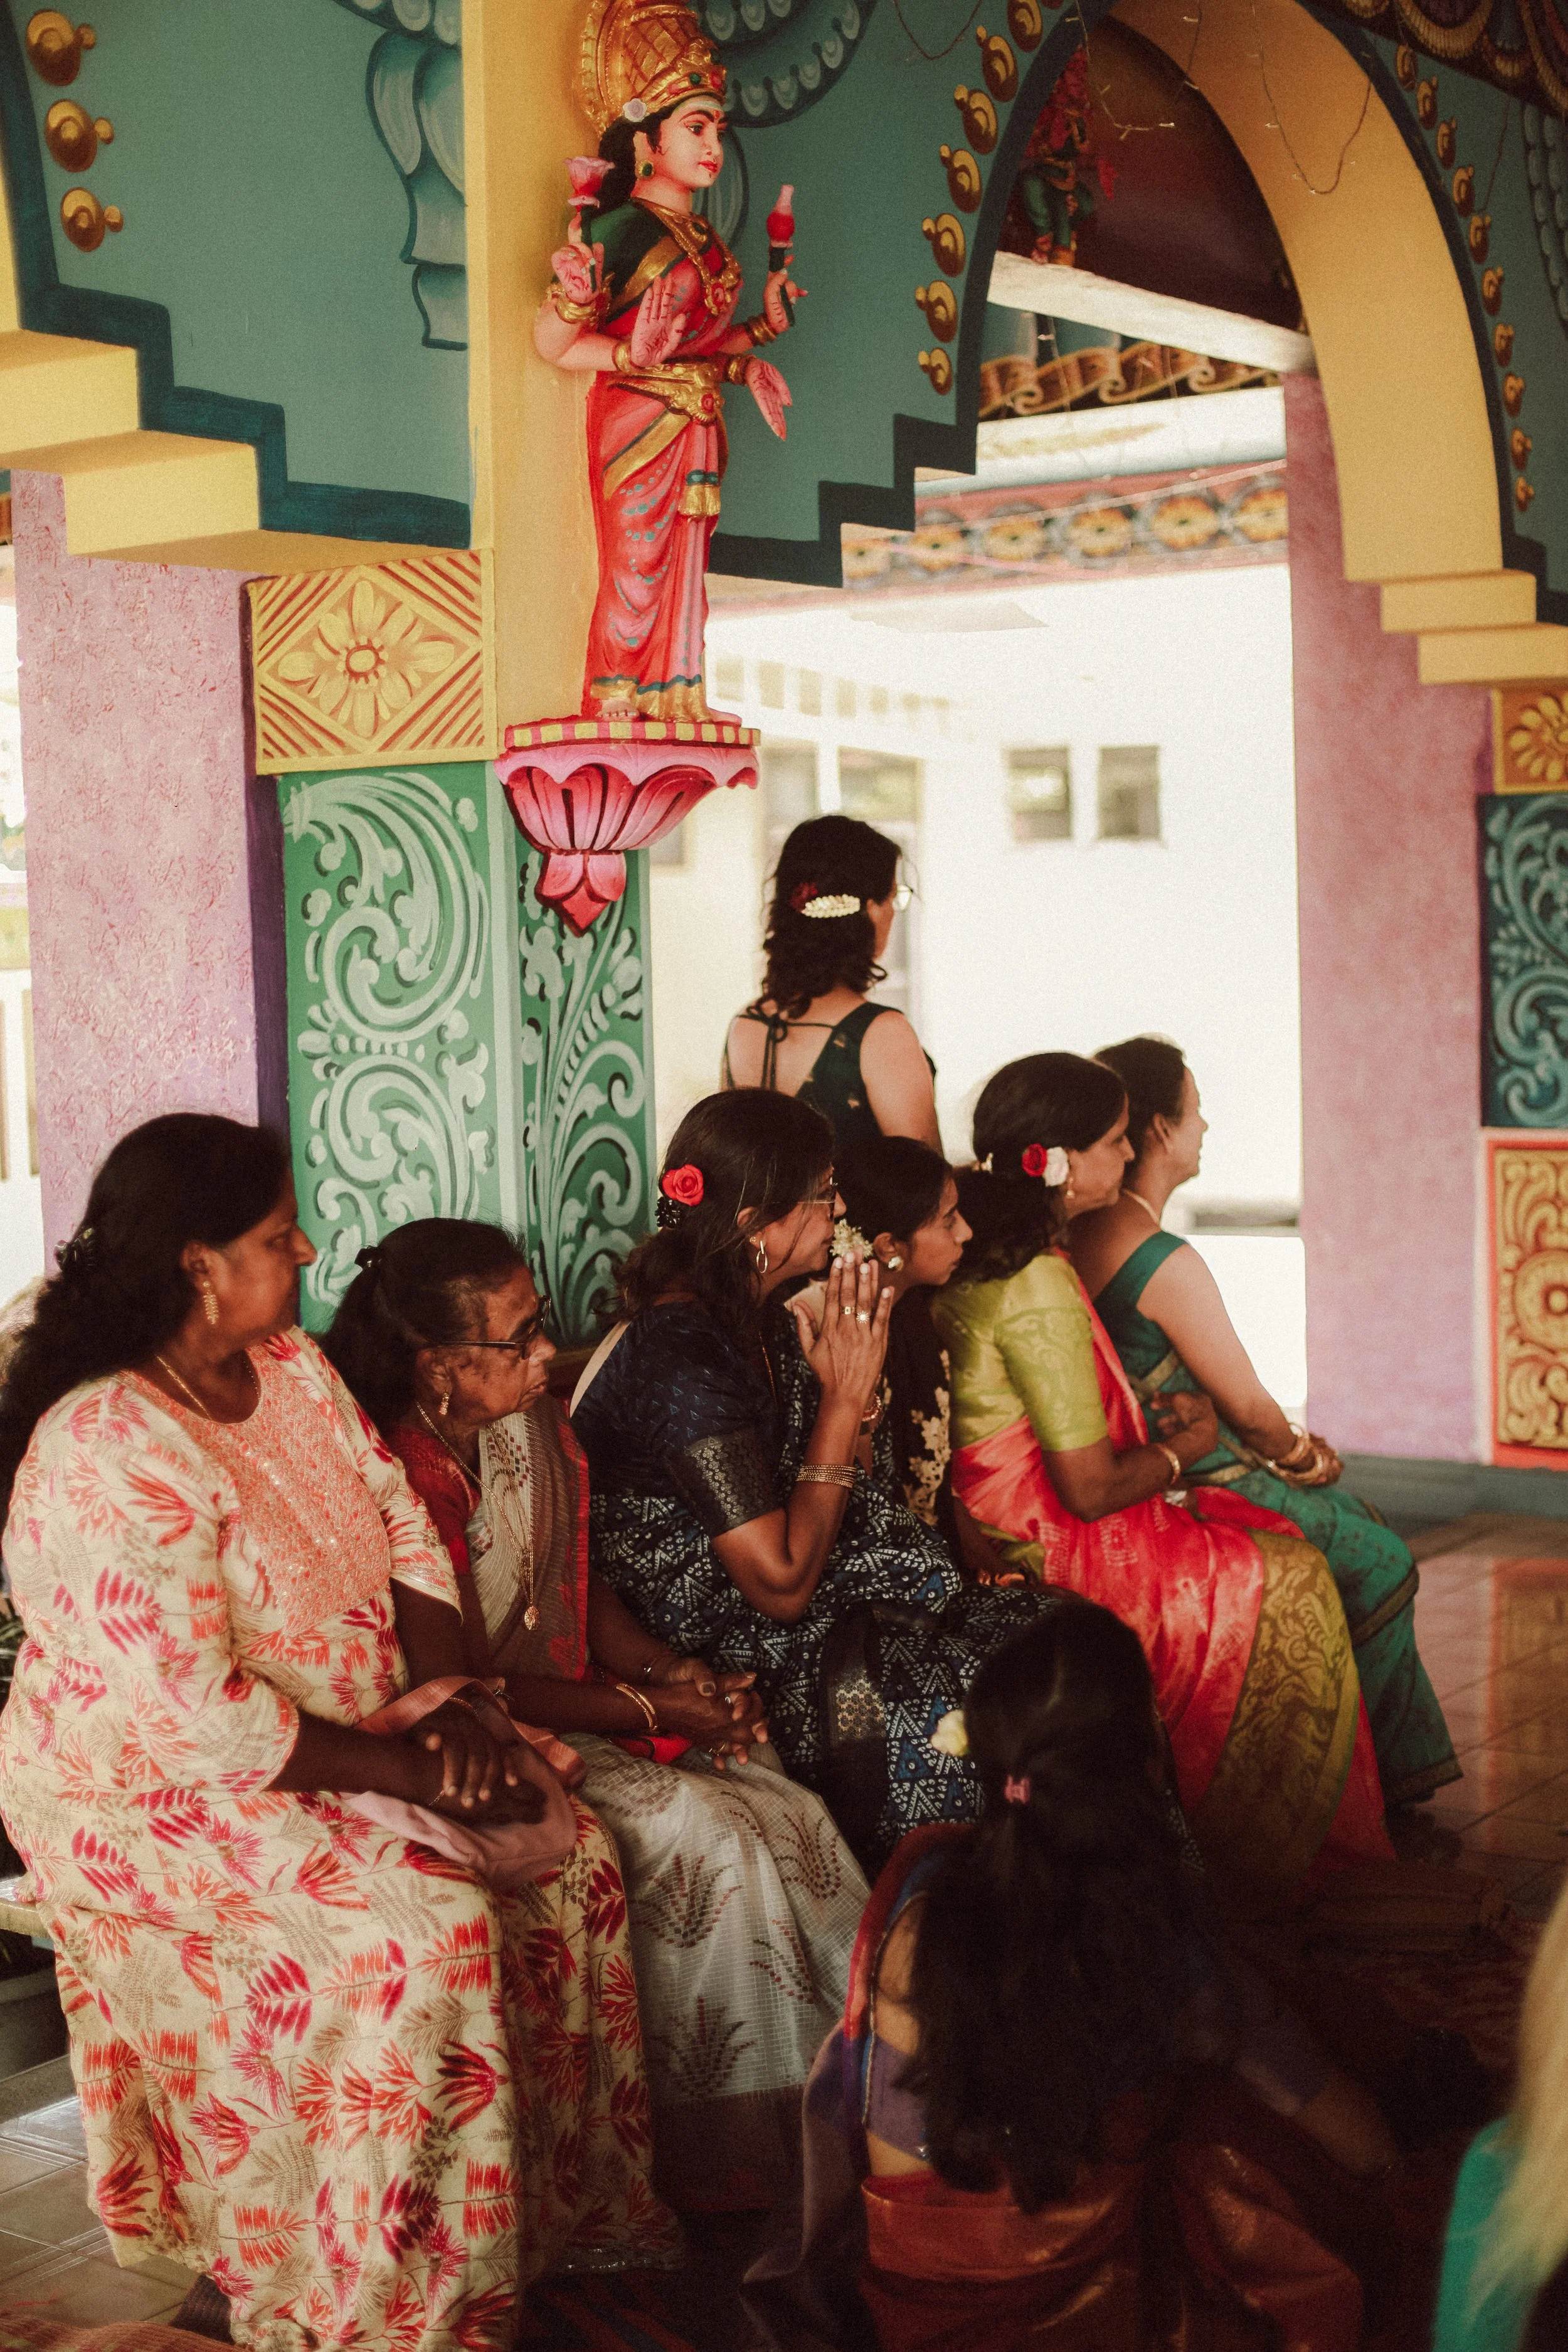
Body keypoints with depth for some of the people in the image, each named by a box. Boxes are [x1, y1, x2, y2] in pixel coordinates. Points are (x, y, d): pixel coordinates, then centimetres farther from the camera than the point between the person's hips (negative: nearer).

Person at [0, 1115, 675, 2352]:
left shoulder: (293, 1364, 2)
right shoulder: (110, 1453, -26)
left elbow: (407, 1533, 6)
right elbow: (194, 1718, -29)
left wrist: (449, 1705, -10)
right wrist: (413, 1772, -23)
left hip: (346, 1734, 8)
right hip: (152, 1797, -8)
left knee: (569, 1852, -5)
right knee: (427, 1926, -27)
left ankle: (568, 2207, 9)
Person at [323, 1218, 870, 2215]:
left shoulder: (535, 1422, 3)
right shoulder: (398, 1478, -23)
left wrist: (671, 1670, -4)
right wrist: (648, 1710, -17)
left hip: (573, 1712, 8)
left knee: (794, 1814, -9)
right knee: (711, 1842, -22)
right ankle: (728, 2153, -8)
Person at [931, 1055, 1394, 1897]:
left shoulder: (976, 1249, 4)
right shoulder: (1039, 1286, -26)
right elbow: (1090, 1489, -23)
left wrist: (1150, 1420, 10)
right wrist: (1181, 1451, -4)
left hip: (993, 1534, 9)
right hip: (1059, 1560, -9)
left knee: (1271, 1541, 19)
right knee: (1290, 1583, 6)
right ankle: (1256, 1841, 21)